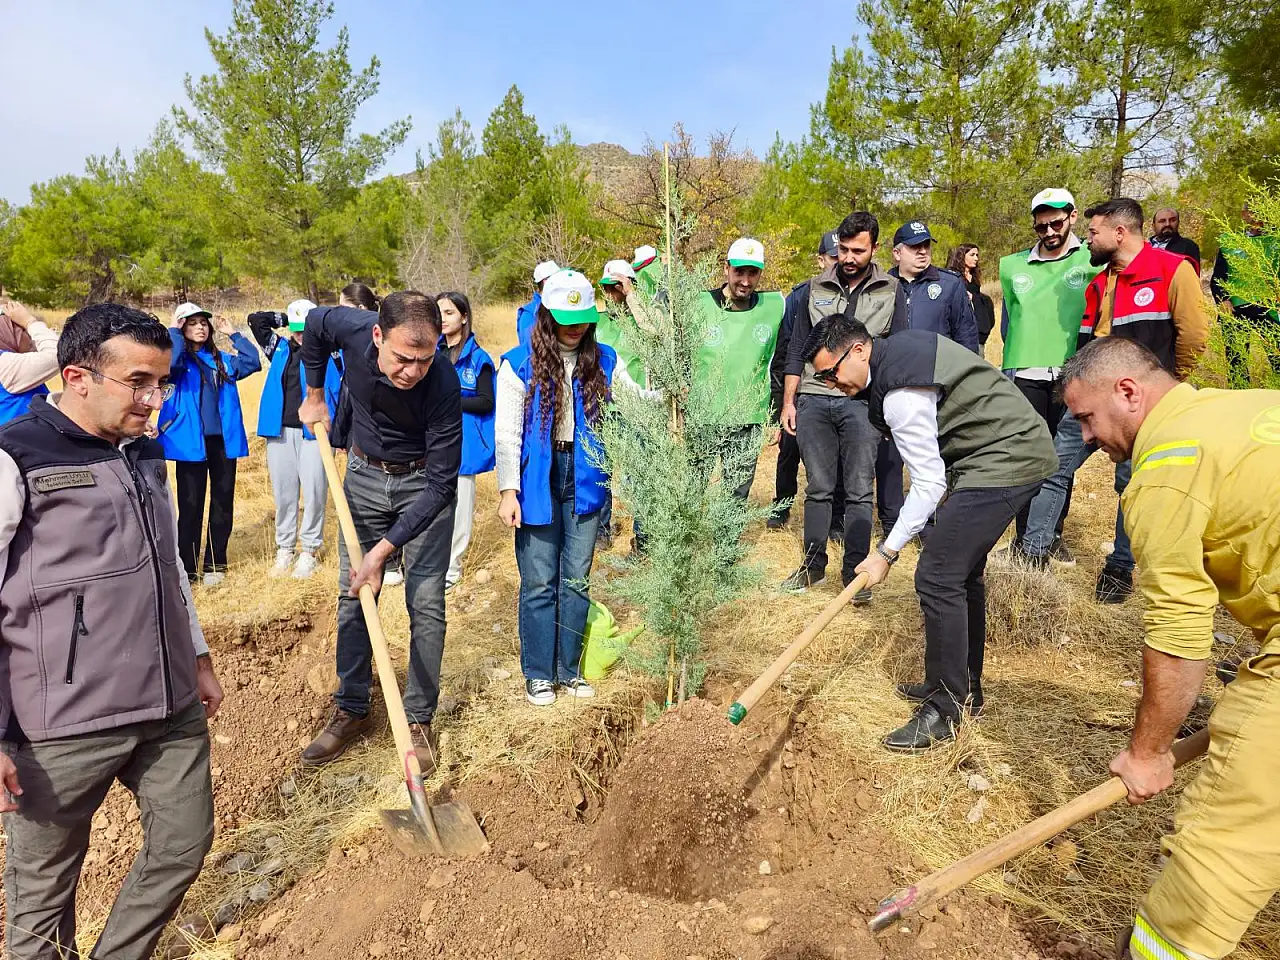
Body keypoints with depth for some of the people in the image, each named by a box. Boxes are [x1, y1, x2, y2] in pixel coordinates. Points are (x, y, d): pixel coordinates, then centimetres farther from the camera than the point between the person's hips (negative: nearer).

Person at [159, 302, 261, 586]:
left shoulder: (222, 360, 15)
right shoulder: (179, 359, 2)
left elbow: (253, 362, 3)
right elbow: (167, 362, -21)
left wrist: (234, 334, 5)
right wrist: (173, 331, -9)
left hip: (223, 440, 4)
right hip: (192, 441, -4)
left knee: (223, 503, 8)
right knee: (190, 505, -1)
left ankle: (215, 563, 20)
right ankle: (186, 568, 8)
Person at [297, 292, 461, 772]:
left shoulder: (443, 386, -33)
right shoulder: (350, 328, -25)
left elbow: (441, 484, -29)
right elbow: (314, 323, 3)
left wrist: (383, 549, -29)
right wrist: (314, 396, 9)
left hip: (425, 484, -3)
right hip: (364, 475, 4)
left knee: (426, 602, -2)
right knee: (352, 596, 8)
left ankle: (419, 718, 13)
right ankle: (351, 710, 23)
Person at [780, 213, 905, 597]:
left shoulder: (891, 291, 7)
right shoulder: (816, 288, 10)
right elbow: (797, 349, 12)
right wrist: (788, 401, 6)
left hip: (863, 402, -1)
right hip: (814, 399, 2)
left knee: (859, 491, 0)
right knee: (818, 488, 7)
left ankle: (855, 572, 10)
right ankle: (813, 565, 19)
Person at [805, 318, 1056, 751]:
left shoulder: (901, 394, -22)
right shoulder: (900, 347, 8)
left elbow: (929, 484, -20)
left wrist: (886, 553, -14)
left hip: (1004, 460, -11)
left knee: (937, 578, -11)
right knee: (962, 572, 17)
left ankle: (944, 712, -1)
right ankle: (964, 687, 30)